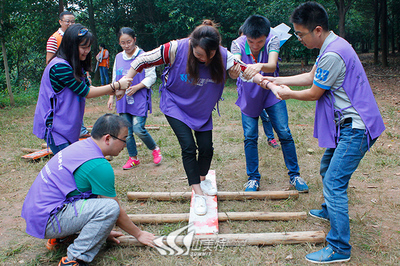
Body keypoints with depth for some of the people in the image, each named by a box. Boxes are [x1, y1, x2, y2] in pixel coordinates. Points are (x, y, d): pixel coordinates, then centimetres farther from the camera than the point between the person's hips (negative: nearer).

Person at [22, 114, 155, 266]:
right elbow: (115, 210, -11)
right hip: (47, 221, -9)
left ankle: (63, 236, 16)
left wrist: (104, 230, 25)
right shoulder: (99, 166, -21)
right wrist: (138, 234, 5)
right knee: (109, 207, -23)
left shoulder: (82, 146, 7)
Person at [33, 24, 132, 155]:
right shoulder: (60, 66, -22)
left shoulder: (76, 66, 8)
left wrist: (113, 91, -6)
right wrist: (116, 85, -15)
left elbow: (88, 88, 9)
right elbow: (85, 92, -19)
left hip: (68, 126, 9)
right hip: (54, 126, -9)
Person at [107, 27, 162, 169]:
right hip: (123, 99, 5)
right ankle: (133, 158, 21)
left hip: (139, 100, -5)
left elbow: (151, 77, -6)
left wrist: (136, 87, -17)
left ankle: (155, 149, 16)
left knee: (138, 129, -11)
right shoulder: (118, 58, 11)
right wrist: (111, 96, 16)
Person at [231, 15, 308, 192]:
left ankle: (294, 175, 13)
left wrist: (259, 66, -62)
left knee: (285, 133, -4)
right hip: (248, 96, 0)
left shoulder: (272, 41, -21)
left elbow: (272, 65, -39)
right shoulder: (238, 44, -20)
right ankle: (253, 178, 14)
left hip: (271, 93, 0)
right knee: (250, 137, -3)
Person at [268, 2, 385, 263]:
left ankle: (339, 249, -2)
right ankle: (329, 210, 48)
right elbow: (311, 76, 20)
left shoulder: (332, 55, -24)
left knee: (334, 184, -11)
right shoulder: (332, 45, 10)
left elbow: (313, 93, -13)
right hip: (348, 125, 11)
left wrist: (288, 93, 5)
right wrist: (276, 80, 18)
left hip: (355, 128, -11)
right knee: (327, 169, 25)